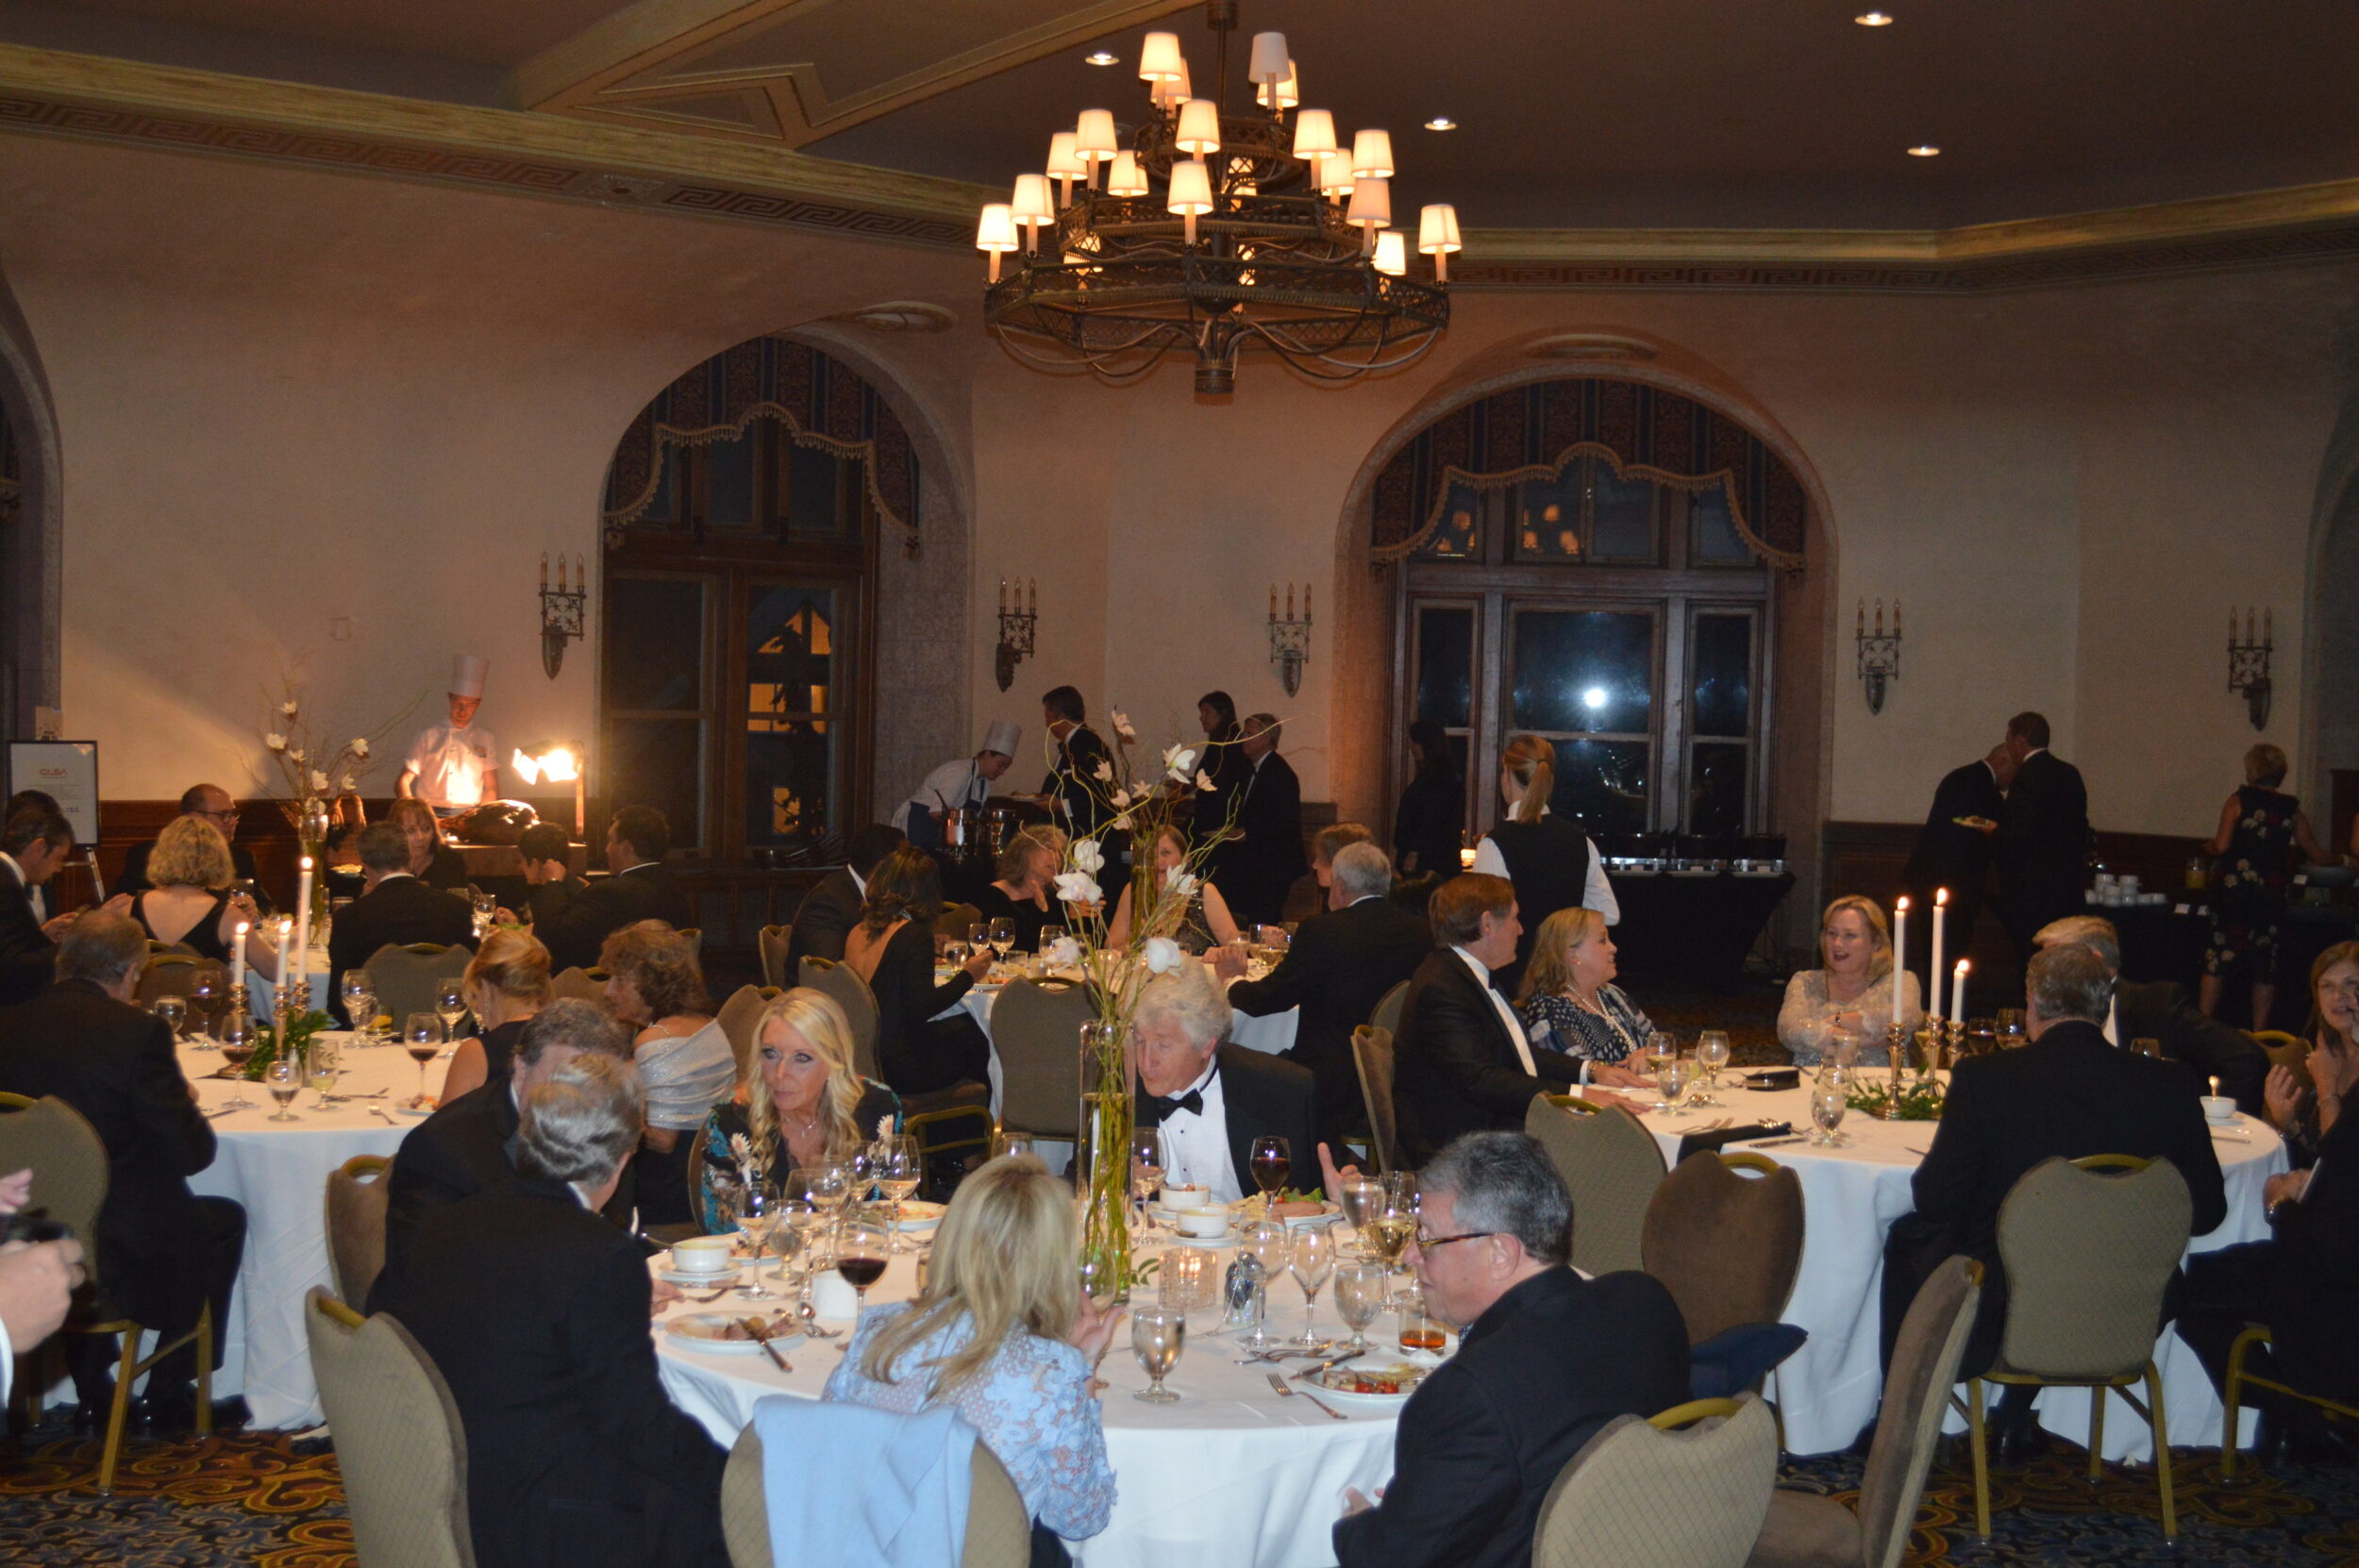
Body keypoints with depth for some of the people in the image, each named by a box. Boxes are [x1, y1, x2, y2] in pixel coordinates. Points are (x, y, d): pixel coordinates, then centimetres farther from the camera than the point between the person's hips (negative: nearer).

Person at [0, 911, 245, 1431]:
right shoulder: (138, 1031, -18)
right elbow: (193, 1151, -14)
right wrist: (184, 1101, 7)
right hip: (119, 1255, -5)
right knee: (225, 1220, 23)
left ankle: (93, 1388, 42)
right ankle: (170, 1396, 28)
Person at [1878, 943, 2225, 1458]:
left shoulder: (1983, 1078, -19)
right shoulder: (2171, 1085, -11)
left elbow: (1935, 1200, -13)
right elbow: (2207, 1212, -2)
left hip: (1997, 1321, -3)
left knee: (1908, 1236, 26)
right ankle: (2015, 1416, 44)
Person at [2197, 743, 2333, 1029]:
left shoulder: (2238, 801, -3)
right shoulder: (2292, 811, 7)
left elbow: (2222, 845, -10)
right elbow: (2316, 855, 15)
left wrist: (2209, 847, 13)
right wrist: (2336, 861, 35)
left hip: (2233, 891, -2)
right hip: (2271, 896, 2)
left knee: (2216, 962, 3)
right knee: (2264, 966, 8)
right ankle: (2259, 1033, 11)